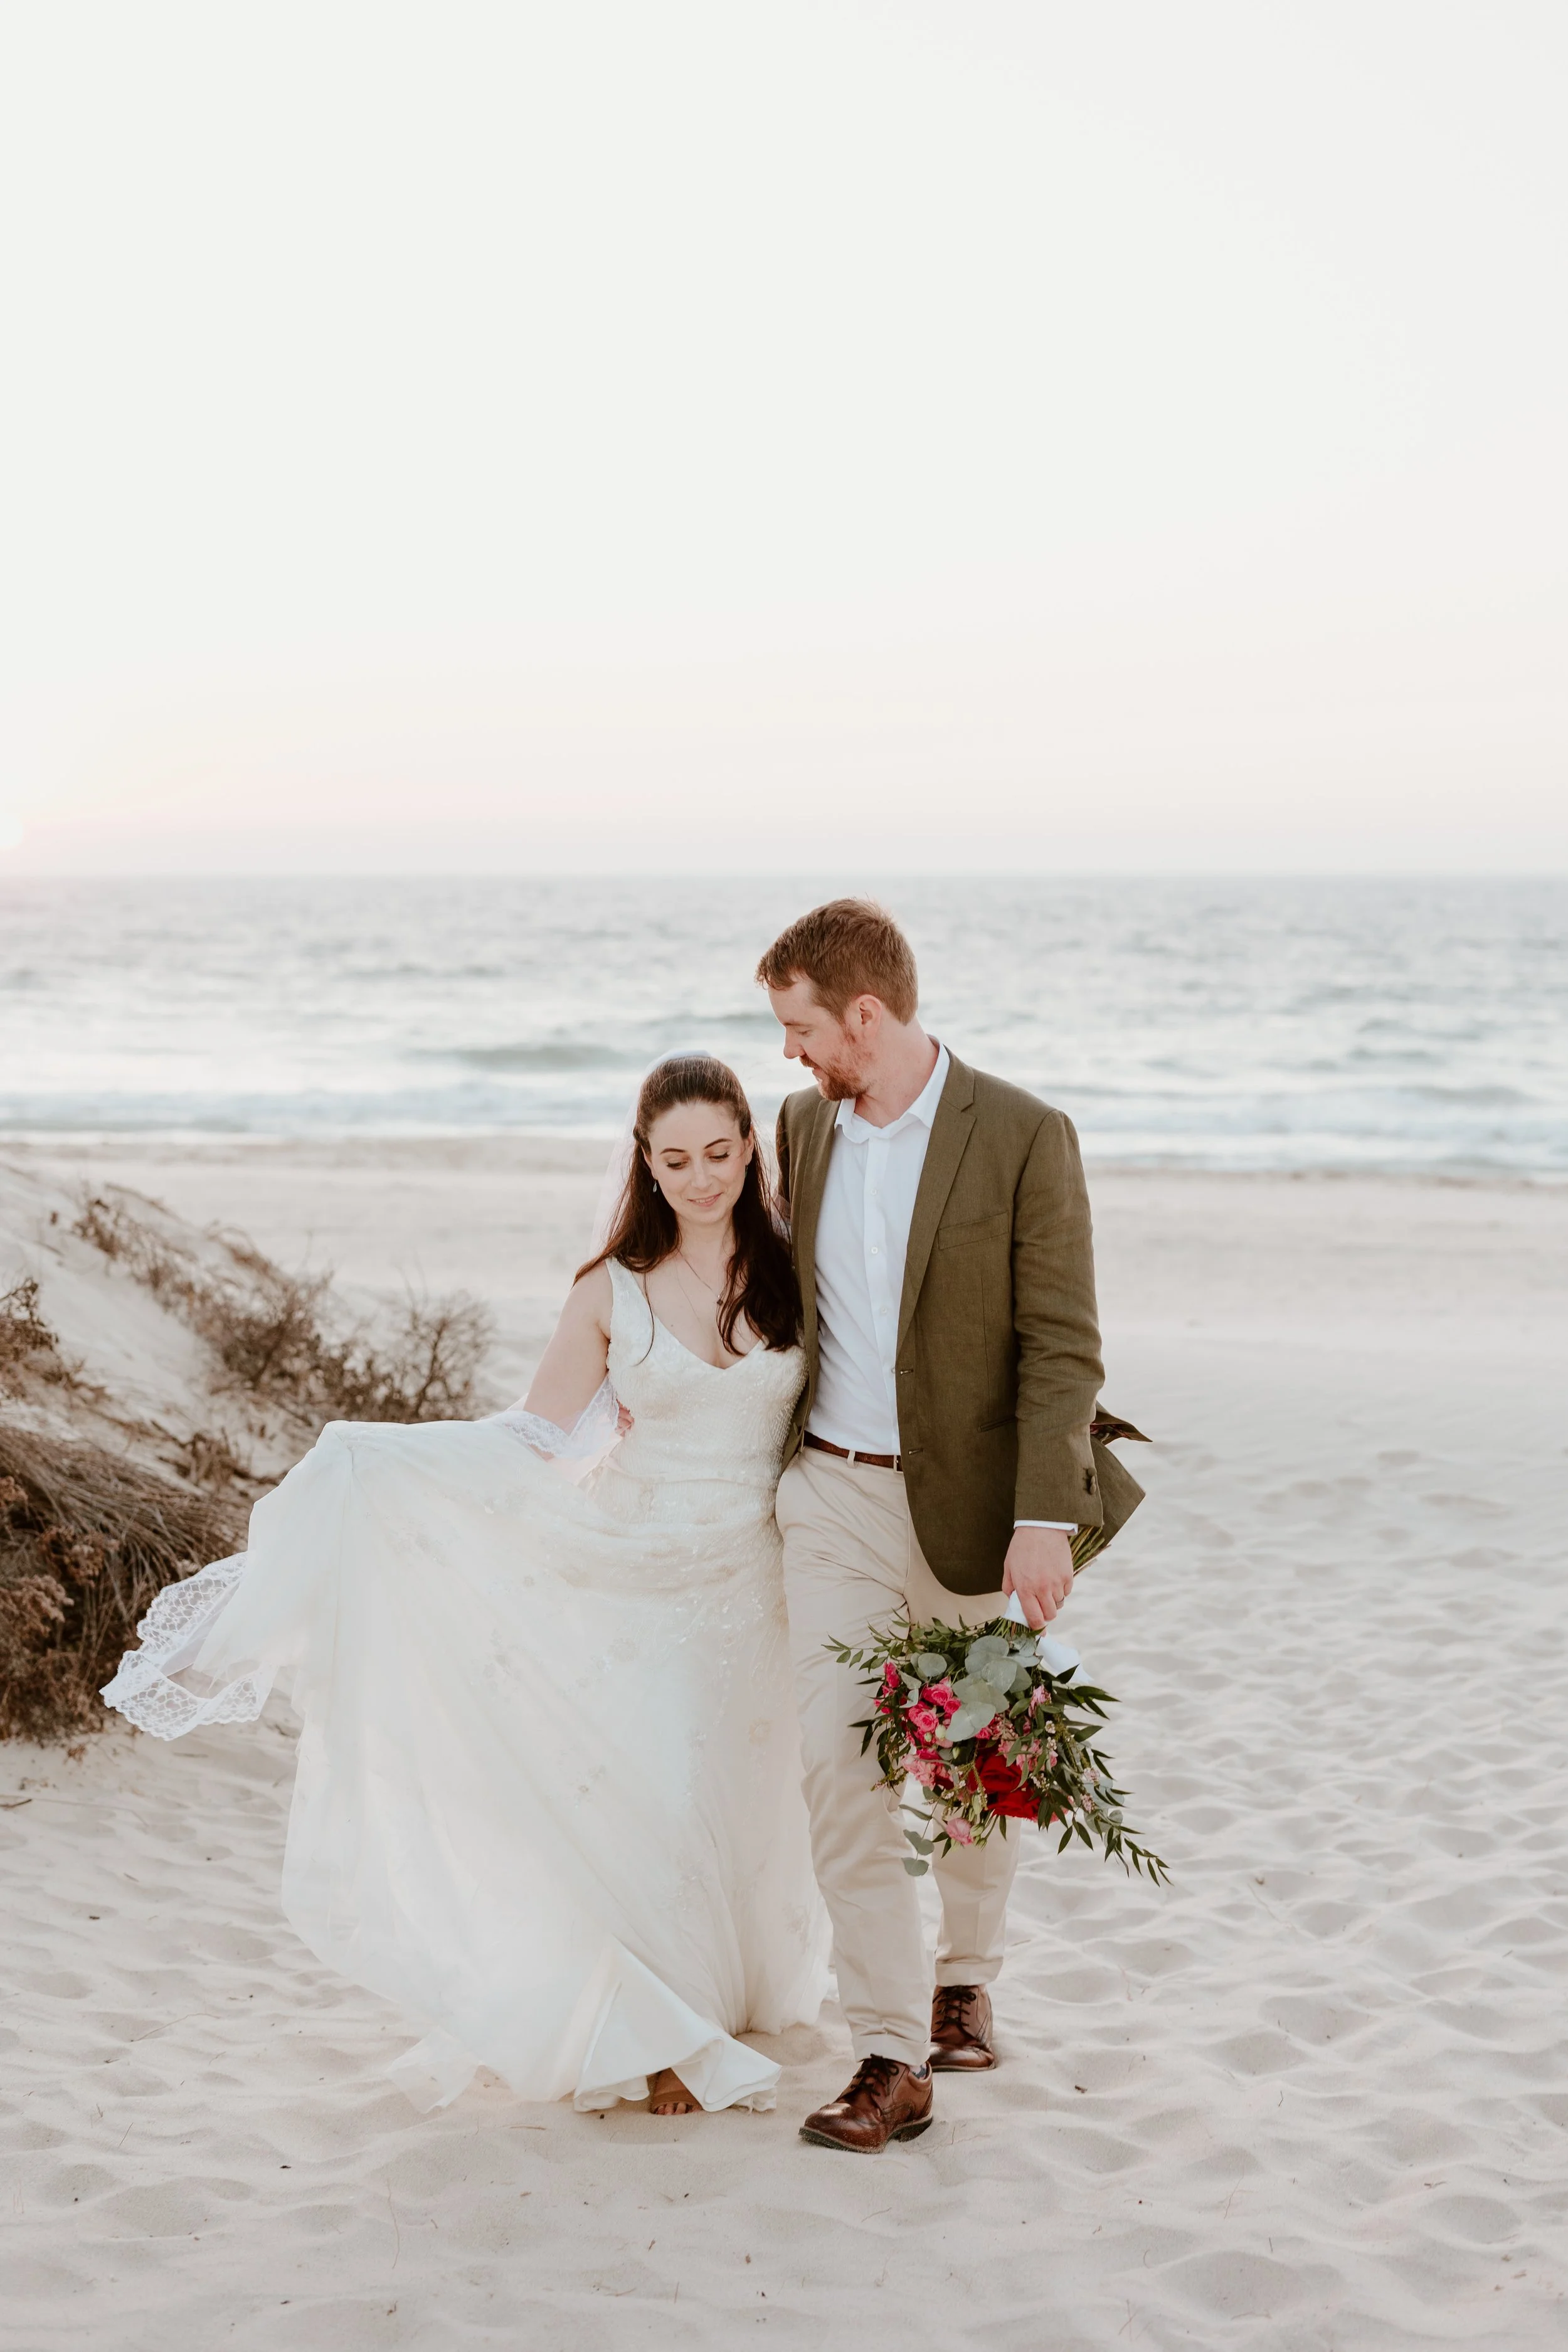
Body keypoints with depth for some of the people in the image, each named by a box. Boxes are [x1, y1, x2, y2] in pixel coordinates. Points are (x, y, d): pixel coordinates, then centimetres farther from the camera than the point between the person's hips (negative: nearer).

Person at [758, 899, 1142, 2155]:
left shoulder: (1024, 1137, -12)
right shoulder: (804, 1124, 4)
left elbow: (1062, 1346, -13)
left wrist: (1045, 1519, -21)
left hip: (971, 1501, -3)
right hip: (832, 1497, 4)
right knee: (842, 1771, -6)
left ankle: (966, 1979, 38)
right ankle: (890, 2061, 0)